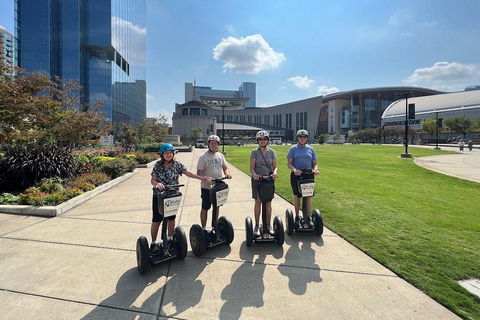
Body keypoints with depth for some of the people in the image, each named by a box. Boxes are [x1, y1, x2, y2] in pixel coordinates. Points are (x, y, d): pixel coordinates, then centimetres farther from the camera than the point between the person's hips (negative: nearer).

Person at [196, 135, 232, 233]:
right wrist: (205, 178, -30)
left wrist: (227, 173, -10)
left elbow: (225, 167, 12)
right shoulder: (203, 157, -9)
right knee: (205, 208, 6)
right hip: (207, 187, -5)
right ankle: (203, 228, 22)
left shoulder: (220, 155, 6)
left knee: (217, 207, 17)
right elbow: (199, 172, -11)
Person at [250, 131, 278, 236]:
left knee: (268, 203, 7)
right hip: (257, 179, -2)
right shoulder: (254, 152, 0)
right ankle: (257, 226, 15)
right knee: (258, 202, 4)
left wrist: (274, 172, -19)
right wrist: (254, 174, -26)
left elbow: (275, 166, 4)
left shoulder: (271, 152, 6)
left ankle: (268, 225, 21)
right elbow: (252, 167, -5)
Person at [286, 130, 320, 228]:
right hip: (296, 176, -2)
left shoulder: (310, 149, 9)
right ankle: (297, 217, 20)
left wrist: (315, 169, -12)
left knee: (309, 196, 3)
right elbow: (289, 163, -2)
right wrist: (294, 169, -22)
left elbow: (314, 163, 10)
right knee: (297, 196, 6)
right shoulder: (293, 149, 3)